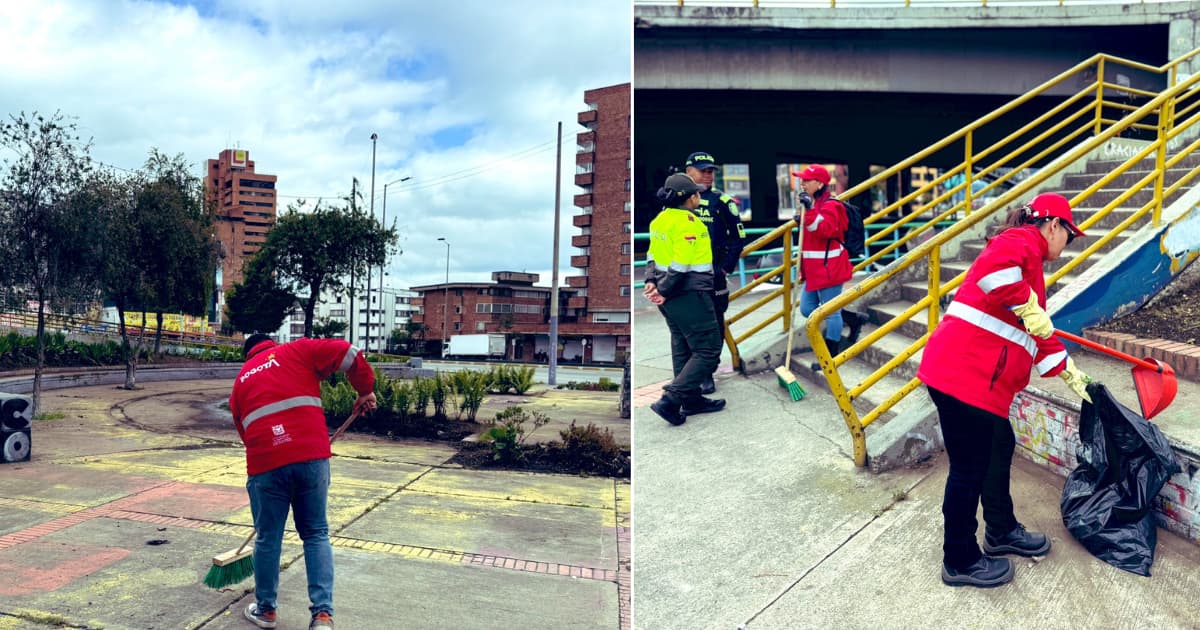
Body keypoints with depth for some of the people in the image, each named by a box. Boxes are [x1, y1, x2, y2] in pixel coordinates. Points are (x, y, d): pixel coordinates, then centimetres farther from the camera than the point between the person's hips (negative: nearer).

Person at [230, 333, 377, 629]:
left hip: (266, 462, 2)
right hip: (311, 455, -1)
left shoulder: (241, 381, 24)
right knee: (316, 533, 12)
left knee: (268, 537, 16)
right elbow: (348, 354, 2)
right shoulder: (296, 351, 14)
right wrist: (365, 391, 13)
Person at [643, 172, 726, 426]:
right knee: (708, 351, -3)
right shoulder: (688, 222, -19)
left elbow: (653, 254, 13)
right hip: (690, 295, -10)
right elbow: (681, 264, -23)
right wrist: (665, 291, -14)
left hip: (672, 297, 10)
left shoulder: (661, 219, 10)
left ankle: (692, 400, 29)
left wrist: (652, 281, 4)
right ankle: (670, 400, -9)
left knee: (683, 348, 18)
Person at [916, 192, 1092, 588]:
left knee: (998, 451, 23)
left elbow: (1036, 332, 30)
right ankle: (960, 562, 15)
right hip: (965, 375, -11)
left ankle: (1002, 531, 42)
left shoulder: (1028, 258, 27)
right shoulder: (1024, 240, -4)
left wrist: (1068, 372, 32)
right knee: (970, 468, 1)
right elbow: (994, 266, -30)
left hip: (982, 379, 11)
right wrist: (1028, 305, -21)